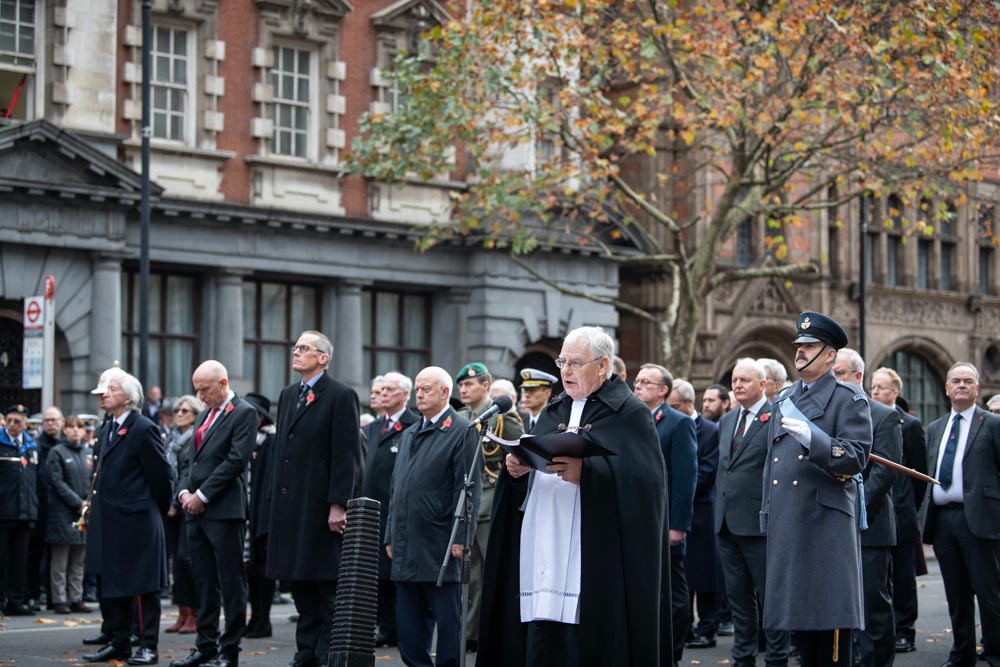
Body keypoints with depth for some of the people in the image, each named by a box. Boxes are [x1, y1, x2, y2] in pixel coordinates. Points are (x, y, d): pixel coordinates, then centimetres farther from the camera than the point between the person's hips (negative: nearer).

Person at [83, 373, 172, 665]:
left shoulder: (144, 429, -12)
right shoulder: (107, 430, 16)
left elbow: (160, 473, -11)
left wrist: (157, 508, -3)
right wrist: (95, 499, 14)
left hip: (136, 520, -9)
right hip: (108, 520, 9)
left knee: (143, 585, -3)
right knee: (110, 585, 12)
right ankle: (118, 643, 19)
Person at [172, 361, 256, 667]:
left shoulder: (243, 413, -5)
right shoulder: (204, 416, 21)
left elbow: (236, 460, -14)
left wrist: (202, 495, -13)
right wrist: (184, 492, 2)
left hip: (224, 511, -8)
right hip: (195, 510, 8)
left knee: (231, 582, -4)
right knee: (203, 582, 10)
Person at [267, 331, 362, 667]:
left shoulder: (341, 396, -7)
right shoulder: (288, 395, 16)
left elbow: (346, 456, -12)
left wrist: (338, 505, -17)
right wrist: (276, 498, 13)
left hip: (322, 507, -7)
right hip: (290, 506, 7)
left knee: (328, 585, -2)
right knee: (300, 582, 10)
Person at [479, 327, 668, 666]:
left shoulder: (629, 414, -1)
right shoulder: (553, 413, 19)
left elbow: (645, 481, -14)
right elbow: (527, 485, 19)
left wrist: (586, 472, -25)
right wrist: (517, 469, -4)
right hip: (544, 560, 6)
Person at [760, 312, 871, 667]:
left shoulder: (849, 399, -1)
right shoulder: (784, 400, 20)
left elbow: (857, 456, -13)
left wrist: (812, 438, -27)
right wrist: (767, 513, 20)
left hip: (825, 522, -7)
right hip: (785, 524, 7)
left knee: (829, 614, -6)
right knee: (798, 610, 8)